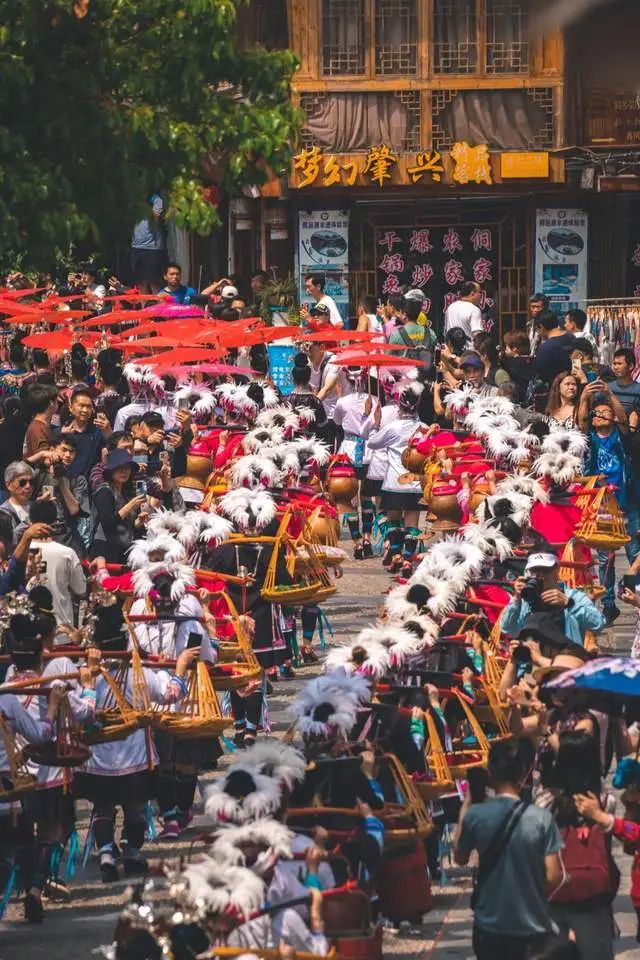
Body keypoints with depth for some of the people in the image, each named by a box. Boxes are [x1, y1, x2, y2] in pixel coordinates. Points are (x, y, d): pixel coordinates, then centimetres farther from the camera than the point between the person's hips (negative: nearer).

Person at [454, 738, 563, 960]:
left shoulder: (475, 815, -9)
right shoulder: (541, 819, -13)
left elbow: (460, 858, 9)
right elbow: (553, 877, -12)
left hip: (490, 926, 2)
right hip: (532, 926, -2)